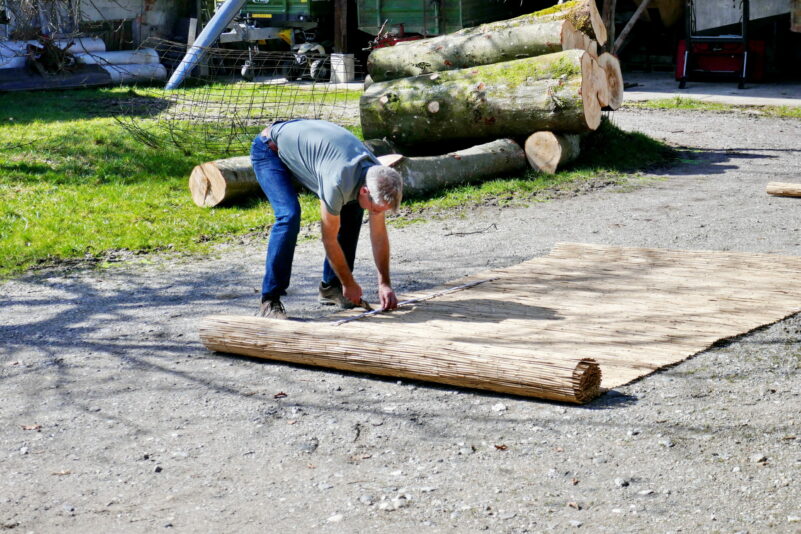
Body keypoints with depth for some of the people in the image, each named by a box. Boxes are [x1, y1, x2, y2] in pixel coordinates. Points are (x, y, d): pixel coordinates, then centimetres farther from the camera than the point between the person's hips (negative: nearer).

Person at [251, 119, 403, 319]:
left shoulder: (378, 178, -17)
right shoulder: (338, 184, -40)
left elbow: (379, 233, -6)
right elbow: (329, 240, -26)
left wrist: (385, 284, -7)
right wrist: (349, 284, -14)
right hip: (270, 150, -8)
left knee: (351, 209, -2)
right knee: (289, 215, -29)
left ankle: (330, 287, 9)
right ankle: (269, 301, -23)